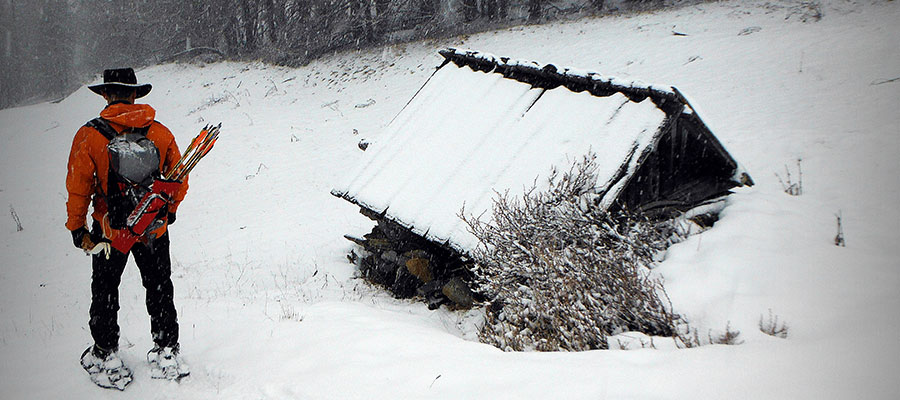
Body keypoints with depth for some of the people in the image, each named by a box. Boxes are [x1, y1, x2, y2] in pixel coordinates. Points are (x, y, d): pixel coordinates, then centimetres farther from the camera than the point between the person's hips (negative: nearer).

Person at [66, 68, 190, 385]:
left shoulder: (89, 136, -14)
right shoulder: (161, 133, -8)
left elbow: (78, 187, -10)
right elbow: (179, 181, 1)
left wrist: (77, 228, 3)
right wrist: (169, 210, 19)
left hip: (109, 230, -1)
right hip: (155, 228, 2)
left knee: (105, 292, 16)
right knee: (159, 289, 16)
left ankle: (106, 357, 22)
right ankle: (166, 353, 20)